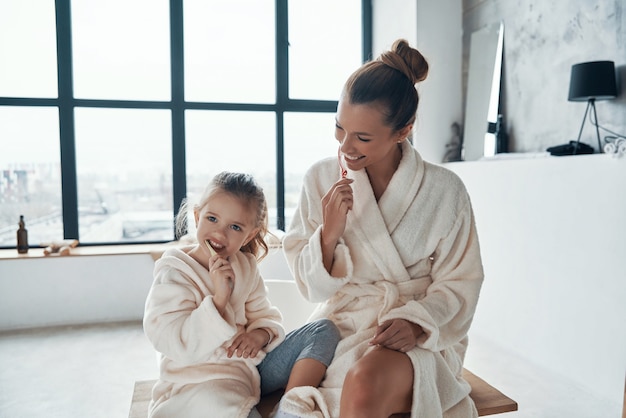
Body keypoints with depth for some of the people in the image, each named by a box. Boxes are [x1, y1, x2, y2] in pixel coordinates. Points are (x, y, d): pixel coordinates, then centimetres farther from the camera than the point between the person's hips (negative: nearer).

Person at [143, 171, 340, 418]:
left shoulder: (245, 266, 5)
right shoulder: (174, 273, -13)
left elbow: (265, 315, 9)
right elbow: (177, 346, -22)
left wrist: (261, 334, -14)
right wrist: (219, 298, -30)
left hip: (252, 367, 7)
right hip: (200, 383, -6)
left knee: (324, 330, -2)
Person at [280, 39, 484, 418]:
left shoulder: (444, 191, -8)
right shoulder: (321, 179, -3)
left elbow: (458, 283, 0)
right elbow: (312, 286, 0)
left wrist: (416, 323, -17)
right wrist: (329, 233, -19)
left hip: (420, 338, -1)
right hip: (341, 328, 2)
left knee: (365, 382, -32)